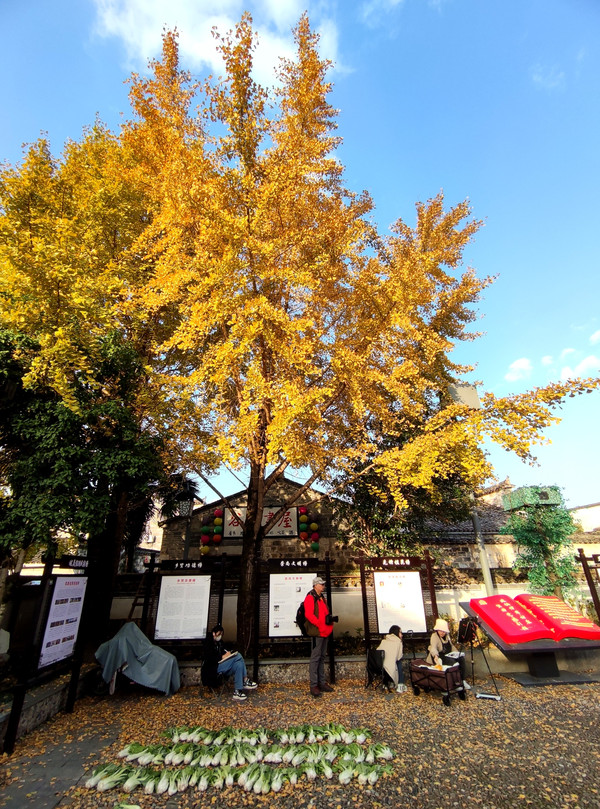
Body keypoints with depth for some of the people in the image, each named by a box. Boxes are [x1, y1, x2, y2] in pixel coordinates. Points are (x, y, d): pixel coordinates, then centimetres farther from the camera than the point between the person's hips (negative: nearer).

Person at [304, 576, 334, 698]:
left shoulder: (322, 597, 17)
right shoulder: (310, 597, -12)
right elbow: (309, 615, -21)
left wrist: (330, 619, 5)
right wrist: (320, 625, -23)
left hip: (325, 632, 9)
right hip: (317, 632, -9)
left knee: (322, 657, 16)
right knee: (315, 658, -4)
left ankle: (322, 683, 25)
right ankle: (313, 685, 2)